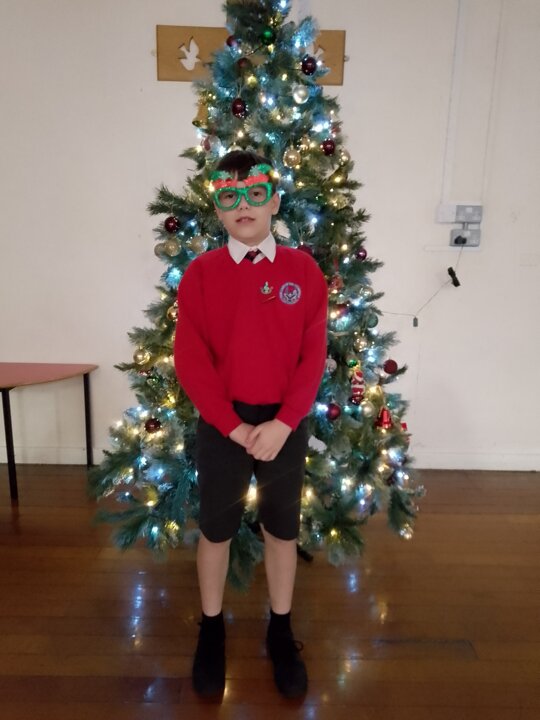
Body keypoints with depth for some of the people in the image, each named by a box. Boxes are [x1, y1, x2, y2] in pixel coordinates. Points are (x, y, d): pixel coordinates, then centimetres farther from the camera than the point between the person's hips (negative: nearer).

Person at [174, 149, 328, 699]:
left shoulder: (304, 270, -2)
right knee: (215, 530, 14)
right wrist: (233, 426, -14)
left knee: (282, 530, 15)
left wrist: (281, 423, -14)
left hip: (285, 423, 1)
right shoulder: (200, 272, -5)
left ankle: (280, 631, 38)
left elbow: (314, 357, -5)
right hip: (221, 425, 0)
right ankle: (211, 630, 38)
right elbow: (190, 361, -8)